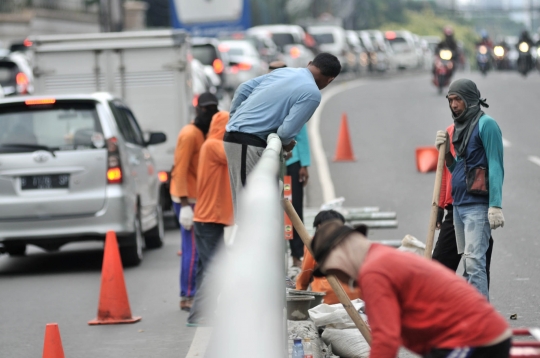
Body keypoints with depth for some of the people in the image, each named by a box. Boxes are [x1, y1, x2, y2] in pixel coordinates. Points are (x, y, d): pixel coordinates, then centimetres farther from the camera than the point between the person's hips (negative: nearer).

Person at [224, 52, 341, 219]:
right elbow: (287, 131, -16)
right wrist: (286, 144, 6)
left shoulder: (283, 71, 15)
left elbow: (244, 88, 17)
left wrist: (234, 117, 26)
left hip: (234, 135, 9)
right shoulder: (312, 93, -10)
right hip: (250, 143, -9)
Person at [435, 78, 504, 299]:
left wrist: (495, 206, -21)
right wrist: (446, 151, 6)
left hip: (477, 205, -9)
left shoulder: (485, 124, -8)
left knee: (474, 261, -16)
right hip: (459, 204, 9)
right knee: (468, 263, 10)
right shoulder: (460, 127, 18)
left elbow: (496, 167, -14)